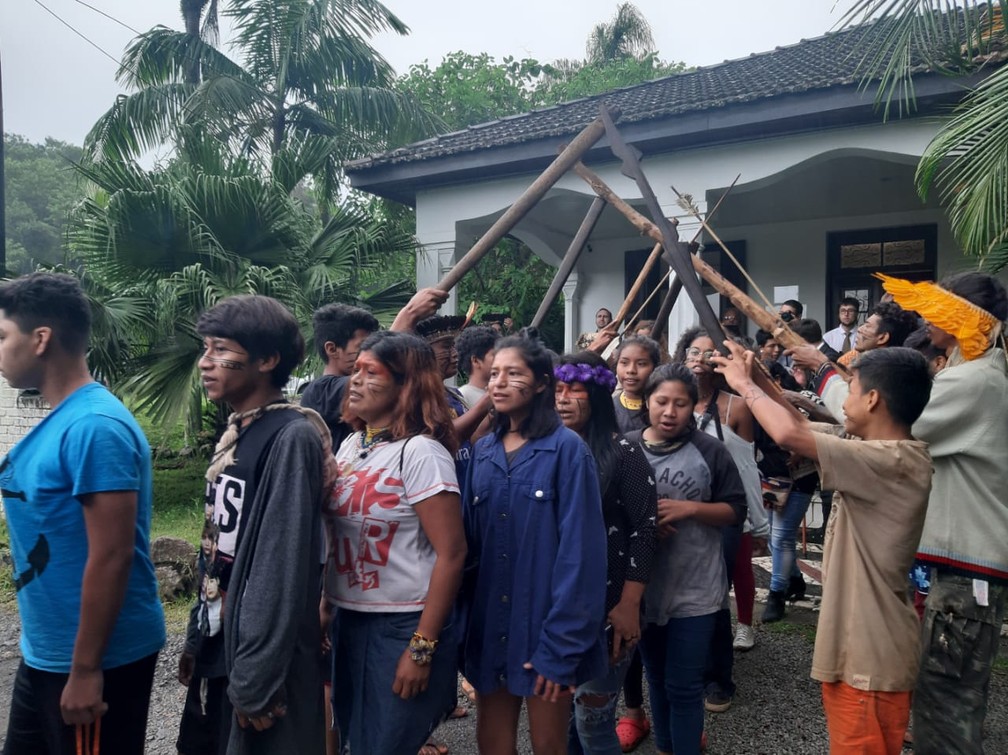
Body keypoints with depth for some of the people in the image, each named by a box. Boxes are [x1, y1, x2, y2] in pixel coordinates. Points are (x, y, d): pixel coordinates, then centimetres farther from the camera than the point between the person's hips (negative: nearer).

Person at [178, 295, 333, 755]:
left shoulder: (292, 437, -19)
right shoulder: (234, 434, 7)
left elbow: (283, 565, -22)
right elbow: (216, 546, 12)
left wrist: (256, 679, -20)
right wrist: (197, 637, 13)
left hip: (263, 656, -8)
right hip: (219, 645, 8)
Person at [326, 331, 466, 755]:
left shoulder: (420, 452, -16)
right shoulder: (351, 445, 6)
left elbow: (451, 553, -19)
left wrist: (422, 647, -18)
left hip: (403, 626, -7)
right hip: (350, 620, 7)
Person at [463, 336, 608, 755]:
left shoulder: (566, 448, -10)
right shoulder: (483, 450, 7)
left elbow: (578, 550, -14)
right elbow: (469, 538, 8)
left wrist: (560, 643, -17)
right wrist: (464, 618, 2)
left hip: (545, 628, -5)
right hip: (489, 626, 5)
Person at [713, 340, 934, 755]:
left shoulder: (892, 462, -26)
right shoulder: (884, 452, 4)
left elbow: (790, 433, -33)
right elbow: (805, 426, 11)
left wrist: (744, 384, -17)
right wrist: (754, 378, 5)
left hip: (872, 653, -9)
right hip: (857, 642, 10)